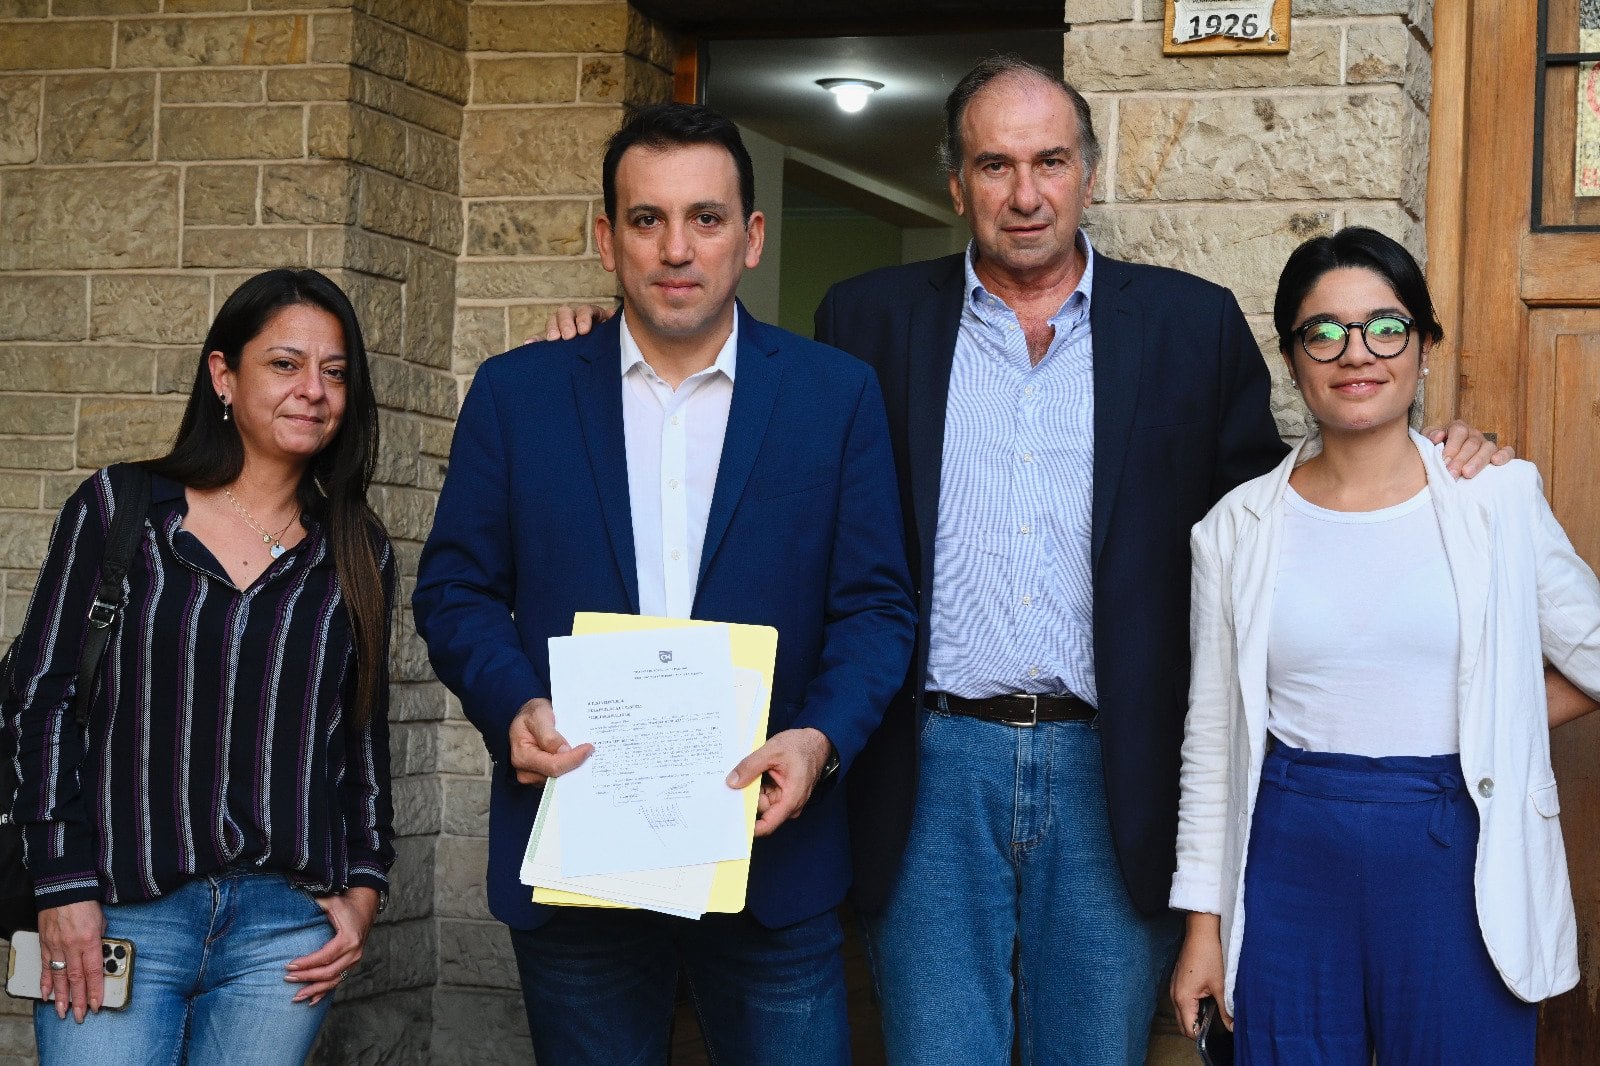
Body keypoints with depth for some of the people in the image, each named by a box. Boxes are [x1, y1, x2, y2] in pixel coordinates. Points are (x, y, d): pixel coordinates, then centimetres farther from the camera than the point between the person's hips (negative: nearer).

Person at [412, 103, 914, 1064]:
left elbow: (876, 605, 2)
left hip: (770, 860, -1)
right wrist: (513, 706, -12)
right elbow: (455, 587, 7)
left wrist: (822, 738, -15)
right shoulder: (516, 394, 6)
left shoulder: (837, 395, 4)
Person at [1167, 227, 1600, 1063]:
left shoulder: (1500, 501, 0)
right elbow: (1212, 736, 8)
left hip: (1454, 858, -1)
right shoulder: (1238, 529, 4)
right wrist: (1203, 918, 7)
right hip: (1292, 860, 1)